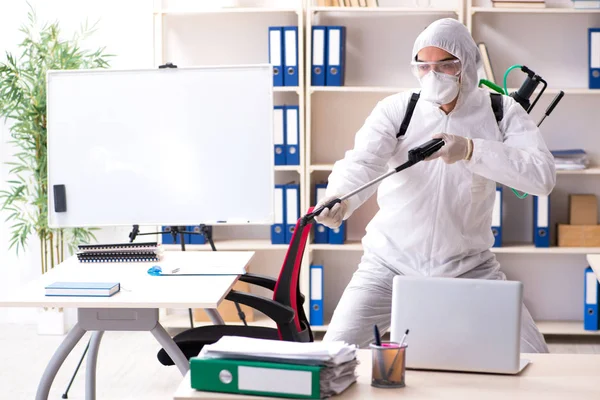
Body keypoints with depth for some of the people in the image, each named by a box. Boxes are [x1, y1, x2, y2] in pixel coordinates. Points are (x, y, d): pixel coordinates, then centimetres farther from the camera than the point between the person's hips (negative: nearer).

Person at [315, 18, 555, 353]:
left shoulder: (502, 112, -5)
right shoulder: (395, 110, -8)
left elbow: (543, 176, -20)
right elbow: (362, 161, -25)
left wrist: (471, 150, -32)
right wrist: (338, 199, -48)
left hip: (470, 267, 1)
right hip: (391, 264, -1)